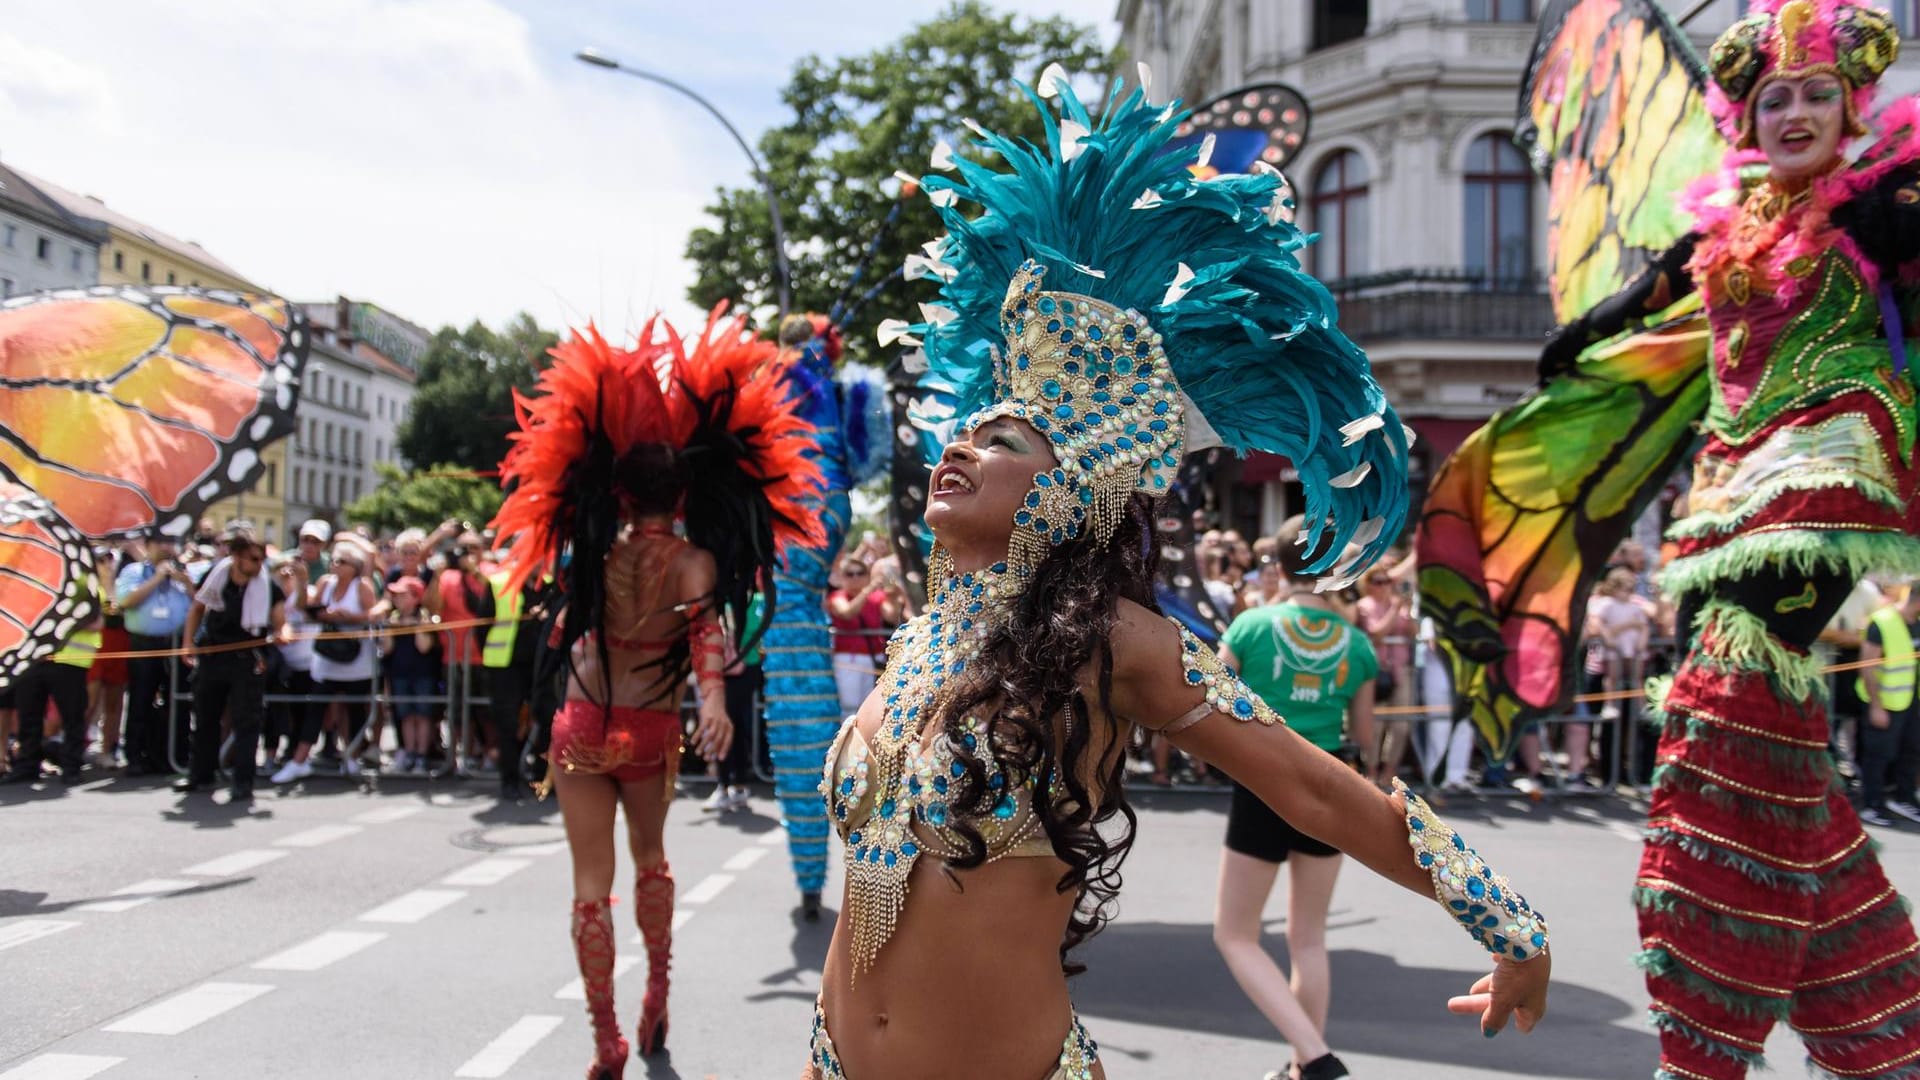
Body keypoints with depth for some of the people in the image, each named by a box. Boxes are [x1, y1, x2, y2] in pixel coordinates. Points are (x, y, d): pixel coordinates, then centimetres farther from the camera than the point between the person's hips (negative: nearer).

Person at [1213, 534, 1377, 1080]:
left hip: (1263, 793, -3)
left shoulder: (1252, 625, -8)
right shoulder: (1358, 644, -1)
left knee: (1235, 935, 9)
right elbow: (1364, 738, 8)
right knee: (1309, 940, 18)